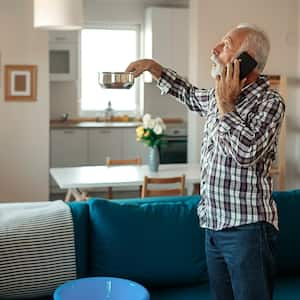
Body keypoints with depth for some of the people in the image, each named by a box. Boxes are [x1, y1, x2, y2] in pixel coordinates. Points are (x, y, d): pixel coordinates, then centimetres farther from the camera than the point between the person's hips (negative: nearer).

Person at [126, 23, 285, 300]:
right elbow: (189, 95, 33)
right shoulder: (219, 96, 10)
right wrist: (153, 67, 28)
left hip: (247, 228, -7)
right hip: (214, 225, 7)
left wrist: (225, 103, -17)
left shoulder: (269, 102, -12)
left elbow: (246, 152, -28)